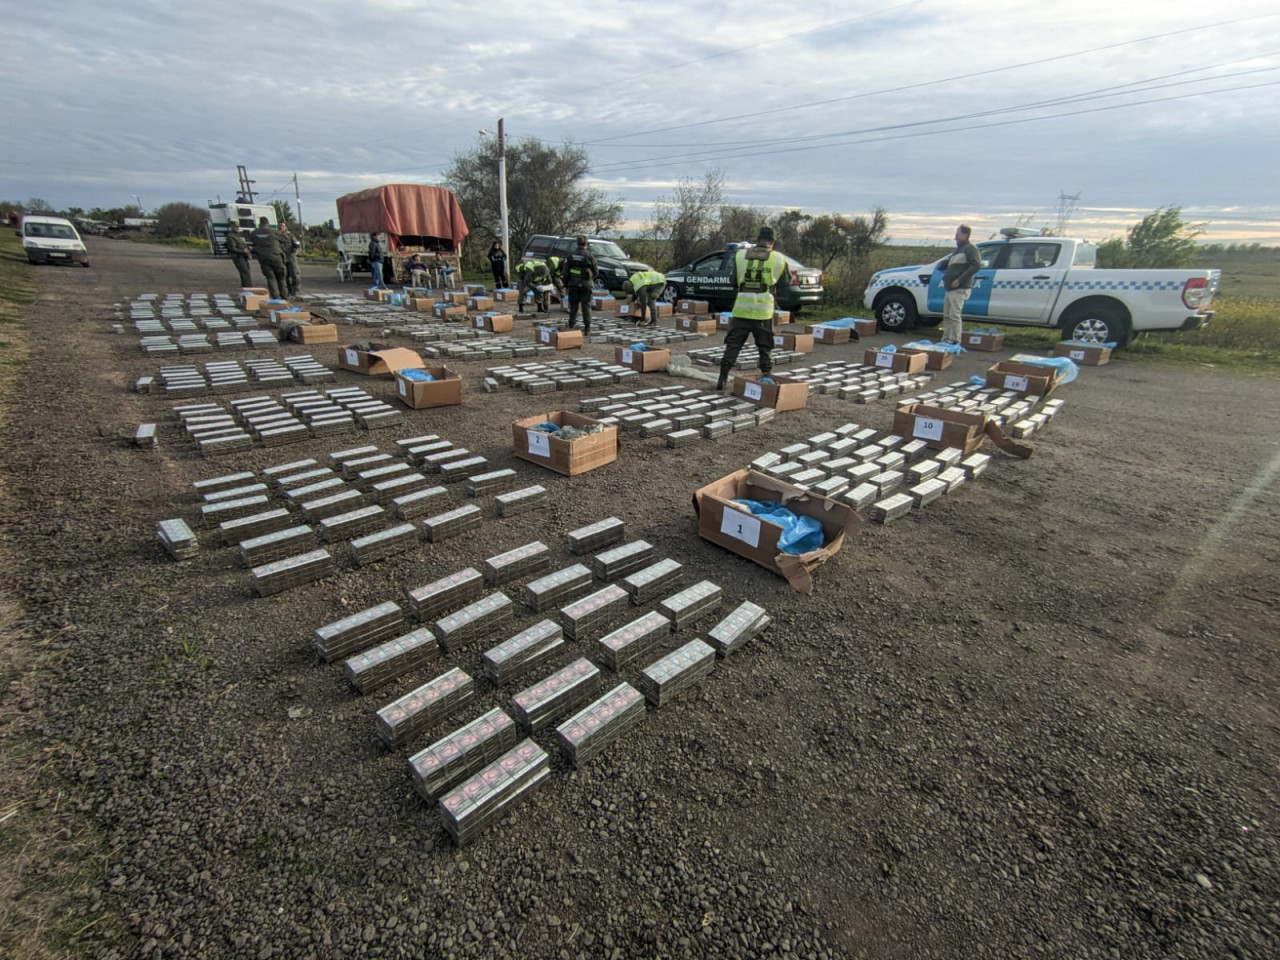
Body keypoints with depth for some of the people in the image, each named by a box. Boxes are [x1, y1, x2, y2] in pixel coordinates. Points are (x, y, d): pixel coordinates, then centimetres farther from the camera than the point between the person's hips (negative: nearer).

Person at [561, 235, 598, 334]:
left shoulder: (570, 256, 1)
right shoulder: (589, 256, -7)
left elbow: (565, 272, 1)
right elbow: (595, 271, -1)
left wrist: (566, 284, 10)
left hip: (573, 285, 2)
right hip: (586, 285, -2)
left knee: (573, 306, 10)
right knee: (586, 306, 2)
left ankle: (571, 326, 11)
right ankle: (587, 328, 0)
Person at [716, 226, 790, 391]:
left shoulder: (740, 255, 3)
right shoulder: (779, 259, 1)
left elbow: (734, 281, 11)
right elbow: (787, 280, 16)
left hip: (741, 309, 1)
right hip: (764, 311, -1)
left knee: (733, 345, 9)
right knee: (765, 348, 11)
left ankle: (722, 379, 7)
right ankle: (767, 378, 13)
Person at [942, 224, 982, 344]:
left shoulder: (970, 248, -4)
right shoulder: (959, 249, 25)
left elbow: (976, 265, -17)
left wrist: (960, 280, -21)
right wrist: (946, 278, 14)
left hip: (960, 289, -10)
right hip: (950, 288, 10)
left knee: (955, 315, -12)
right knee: (947, 316, 10)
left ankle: (955, 342, -11)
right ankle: (946, 340, 16)